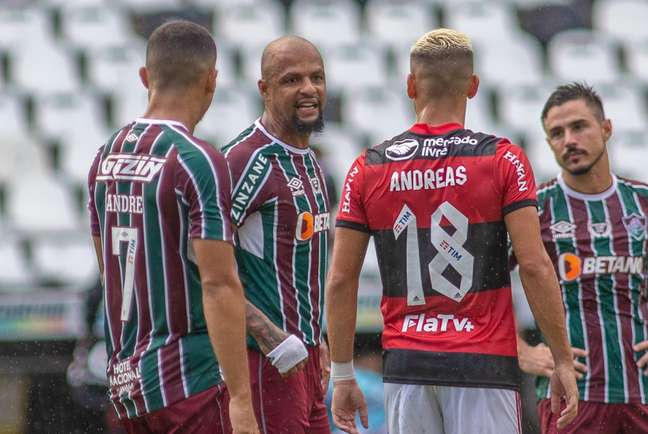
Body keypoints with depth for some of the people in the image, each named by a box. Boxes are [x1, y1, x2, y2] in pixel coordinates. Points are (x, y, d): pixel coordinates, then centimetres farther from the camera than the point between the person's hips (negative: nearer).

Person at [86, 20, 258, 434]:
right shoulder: (199, 162, -14)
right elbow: (219, 285, -19)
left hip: (126, 380, 8)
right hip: (192, 381, -8)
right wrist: (241, 399, -20)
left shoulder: (106, 158, 10)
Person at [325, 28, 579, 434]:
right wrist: (564, 360, -3)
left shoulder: (369, 168, 5)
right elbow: (534, 266, -9)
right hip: (483, 366, -3)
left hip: (406, 367, 3)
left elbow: (340, 280, 4)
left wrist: (342, 376, 11)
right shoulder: (503, 160, -3)